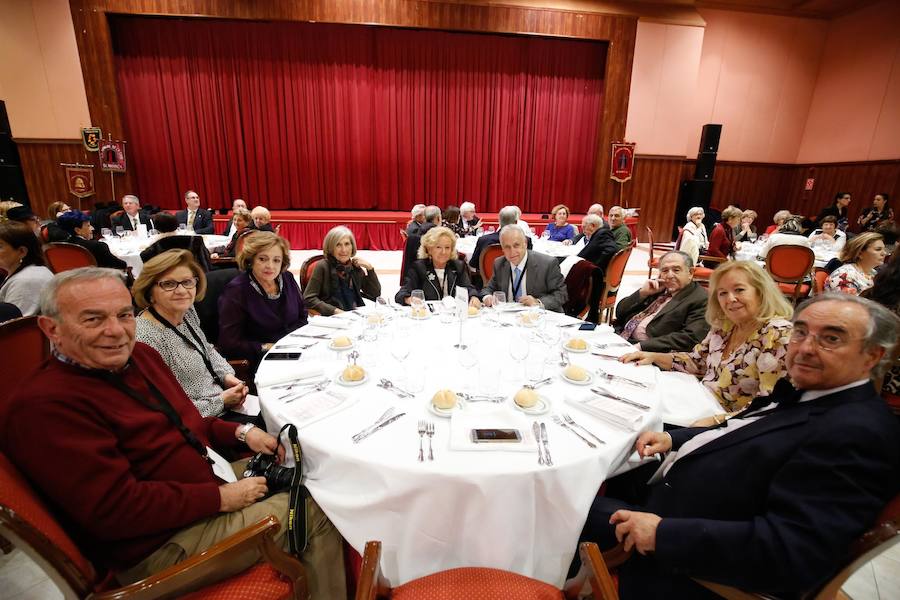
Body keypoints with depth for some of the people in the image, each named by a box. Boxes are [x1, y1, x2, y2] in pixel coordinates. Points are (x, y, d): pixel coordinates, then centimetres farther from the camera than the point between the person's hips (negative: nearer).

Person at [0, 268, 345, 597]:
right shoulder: (43, 406, -23)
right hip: (159, 543, -8)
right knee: (313, 513, -8)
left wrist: (241, 433, -2)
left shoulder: (139, 355, 3)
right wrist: (221, 498, -21)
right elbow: (115, 508, -26)